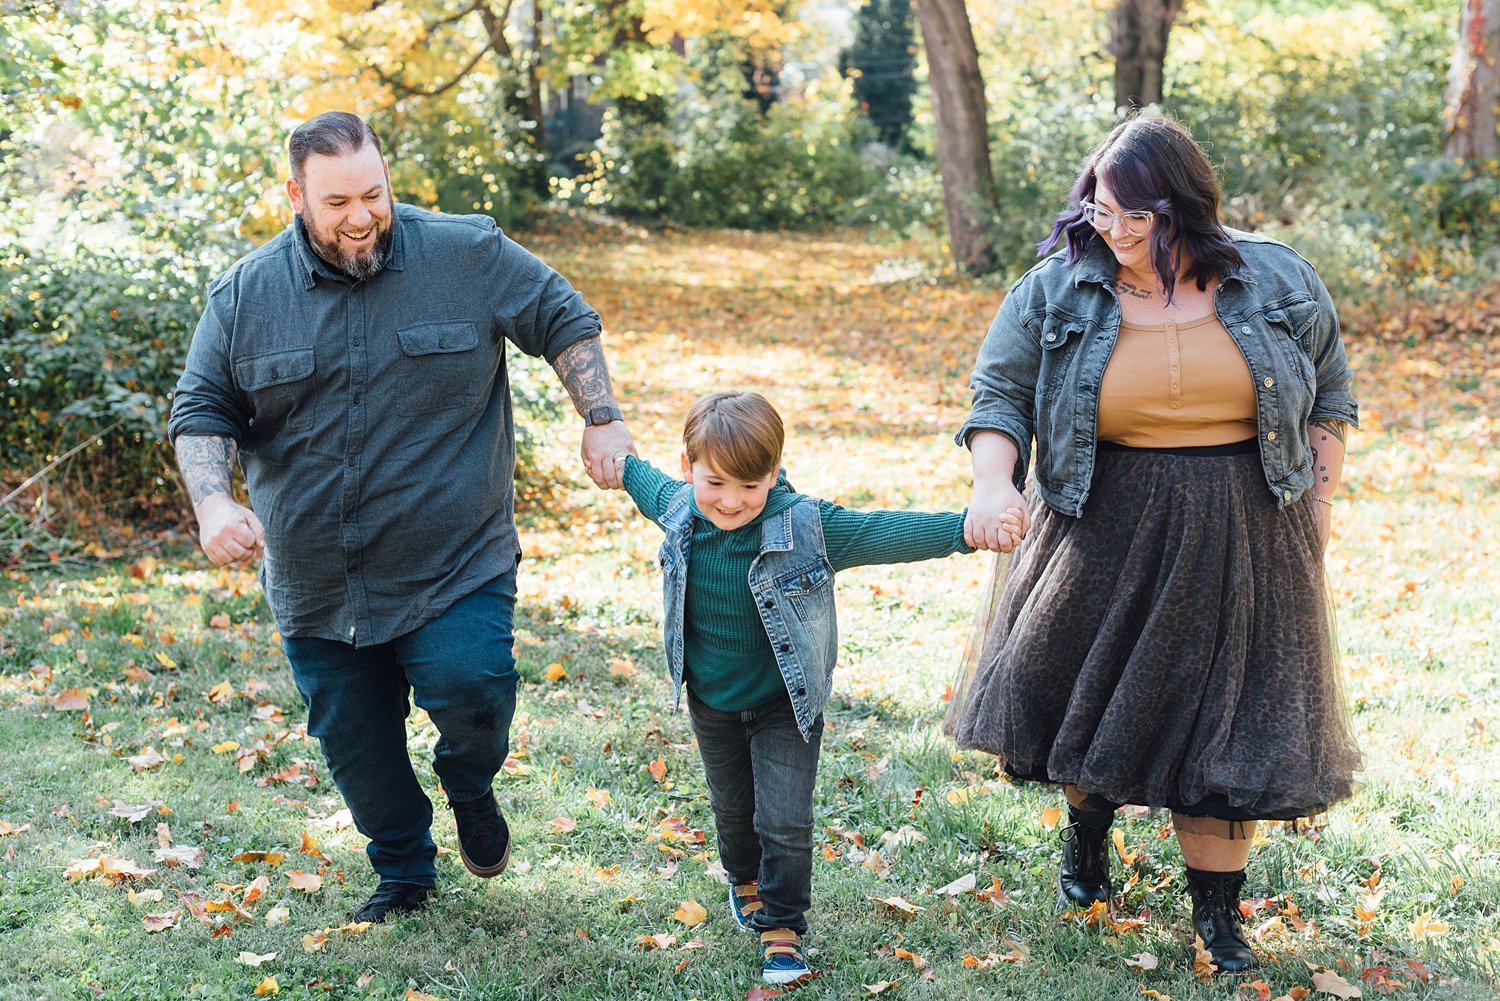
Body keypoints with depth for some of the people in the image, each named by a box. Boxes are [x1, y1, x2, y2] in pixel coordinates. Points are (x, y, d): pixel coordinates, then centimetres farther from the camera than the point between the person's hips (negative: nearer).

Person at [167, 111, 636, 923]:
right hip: (318, 583, 3)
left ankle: (470, 790, 15)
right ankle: (403, 873, 36)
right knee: (357, 745, 11)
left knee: (469, 687, -21)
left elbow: (566, 321, 5)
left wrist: (601, 422, -2)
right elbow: (202, 410, 3)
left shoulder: (469, 256, -6)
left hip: (455, 566, -2)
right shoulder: (245, 294, -2)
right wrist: (212, 502, -14)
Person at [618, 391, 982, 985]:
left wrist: (964, 529, -50)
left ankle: (781, 926, 18)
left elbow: (883, 534, -35)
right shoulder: (679, 509, -15)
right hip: (711, 702, 4)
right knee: (731, 807, 23)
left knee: (785, 823, -4)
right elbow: (646, 483, 9)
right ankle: (746, 879, 53)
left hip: (784, 704, -4)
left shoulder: (806, 526, -27)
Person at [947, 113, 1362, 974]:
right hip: (1107, 532, 0)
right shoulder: (1055, 291, -5)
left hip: (1243, 541, 0)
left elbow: (1328, 393, 9)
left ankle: (1217, 903, 21)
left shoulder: (1277, 283, -2)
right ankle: (1088, 828, 41)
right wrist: (994, 482, -21)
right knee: (1088, 685, 8)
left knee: (1227, 710, 4)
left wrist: (1320, 500, 5)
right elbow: (1001, 393, -4)